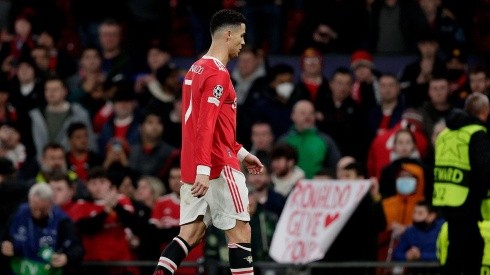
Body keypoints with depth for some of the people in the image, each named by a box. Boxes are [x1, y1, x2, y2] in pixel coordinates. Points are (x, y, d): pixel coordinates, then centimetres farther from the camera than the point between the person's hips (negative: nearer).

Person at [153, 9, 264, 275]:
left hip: (194, 168, 9)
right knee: (240, 231, -2)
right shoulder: (218, 75, -14)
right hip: (218, 166, -9)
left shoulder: (197, 69, 16)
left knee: (191, 233, 6)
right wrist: (203, 170, -28)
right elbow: (206, 126, -23)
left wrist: (240, 152, 29)